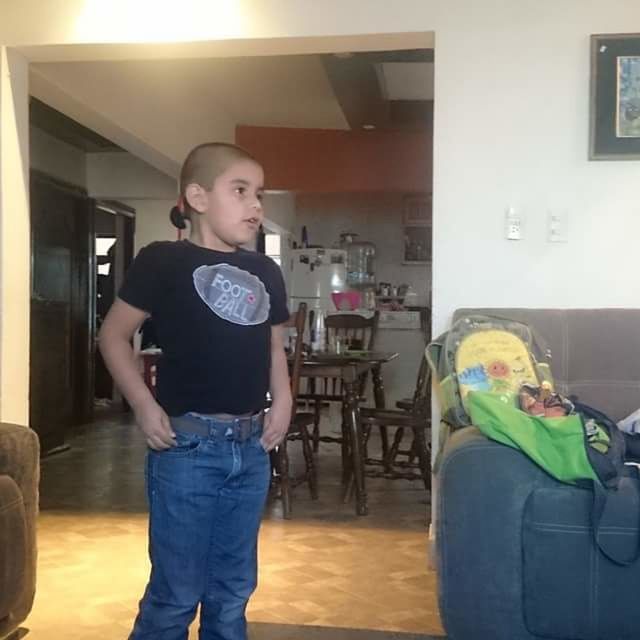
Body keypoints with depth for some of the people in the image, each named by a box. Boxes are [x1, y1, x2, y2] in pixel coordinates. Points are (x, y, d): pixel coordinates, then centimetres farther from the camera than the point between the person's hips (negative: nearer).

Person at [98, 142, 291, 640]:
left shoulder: (265, 272, 11)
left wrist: (282, 402, 6)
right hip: (187, 448, -5)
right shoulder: (164, 261, -5)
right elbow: (114, 334, -2)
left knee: (233, 591, 16)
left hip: (251, 450, 5)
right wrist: (144, 406, -10)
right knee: (176, 593, 3)